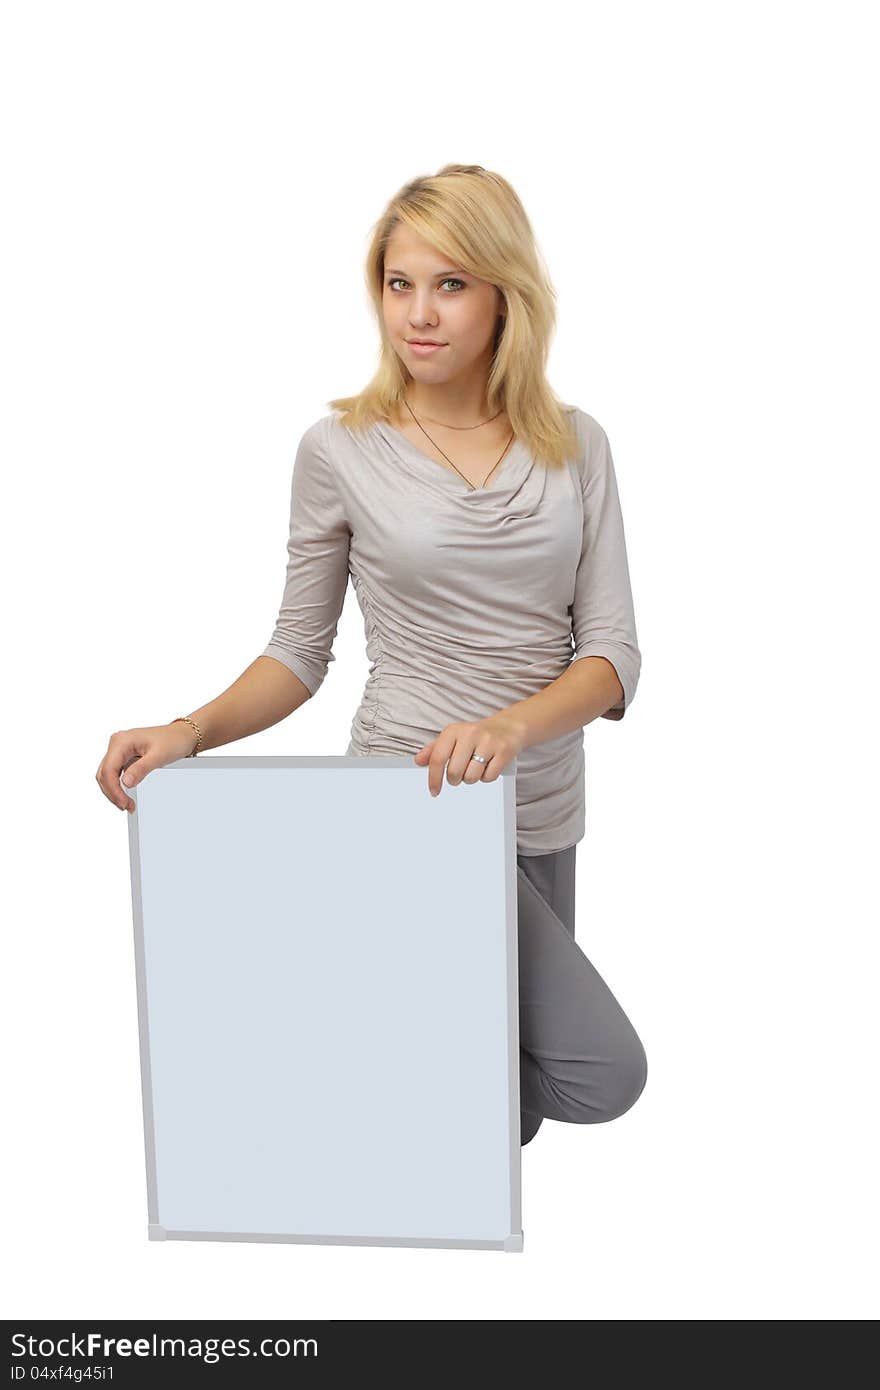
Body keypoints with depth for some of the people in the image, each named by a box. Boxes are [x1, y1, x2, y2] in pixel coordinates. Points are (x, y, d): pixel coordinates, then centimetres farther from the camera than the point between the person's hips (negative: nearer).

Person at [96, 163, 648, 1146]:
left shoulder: (575, 445, -1)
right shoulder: (340, 449, -7)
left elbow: (614, 652, -6)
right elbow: (300, 652, -2)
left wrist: (511, 726, -25)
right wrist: (191, 732, -20)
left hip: (541, 812, 5)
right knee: (601, 1074, -12)